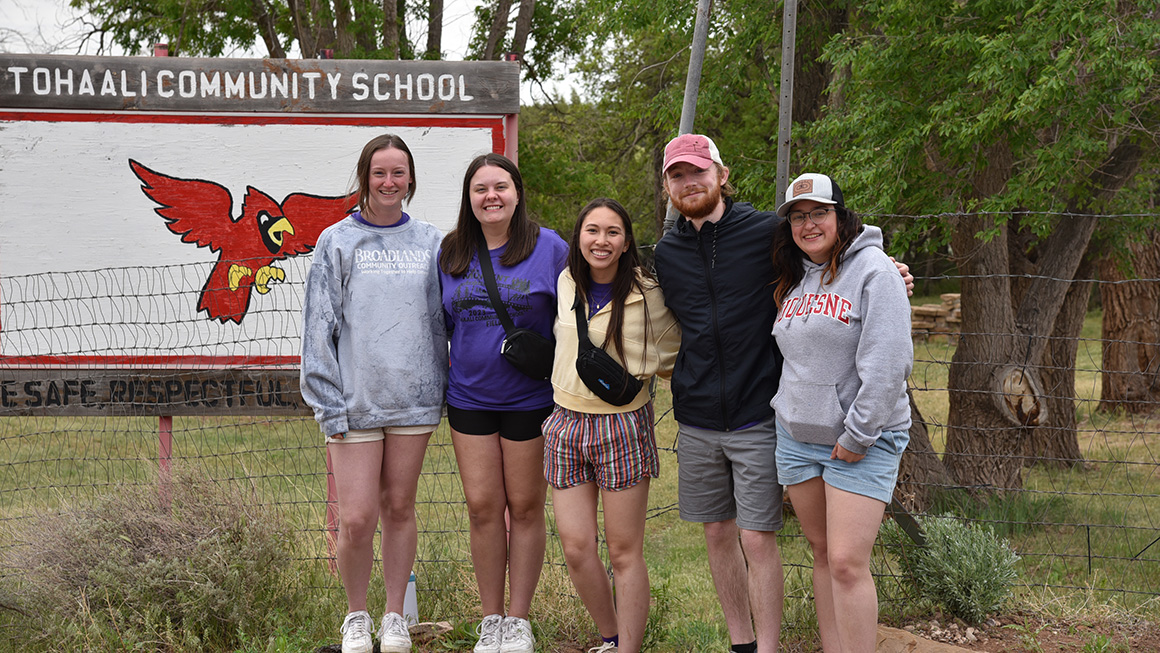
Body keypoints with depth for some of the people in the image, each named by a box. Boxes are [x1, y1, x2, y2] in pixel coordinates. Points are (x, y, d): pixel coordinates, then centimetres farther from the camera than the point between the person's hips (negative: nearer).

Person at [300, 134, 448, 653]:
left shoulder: (430, 243, 9)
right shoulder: (337, 243, 1)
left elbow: (441, 319, 13)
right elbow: (320, 326, -1)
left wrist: (439, 387, 6)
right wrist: (330, 404, -8)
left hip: (412, 397, 2)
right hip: (355, 400, -2)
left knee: (399, 508, 9)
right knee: (356, 517, -5)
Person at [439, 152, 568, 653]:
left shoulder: (548, 248, -5)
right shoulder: (451, 254, 6)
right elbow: (442, 323, 17)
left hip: (530, 399, -3)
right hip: (469, 399, 3)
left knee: (525, 507, 5)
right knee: (482, 506, 2)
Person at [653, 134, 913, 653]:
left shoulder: (766, 231, -6)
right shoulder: (666, 253, 8)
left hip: (757, 418, -4)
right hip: (696, 422, 4)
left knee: (757, 539, -4)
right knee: (718, 533, 11)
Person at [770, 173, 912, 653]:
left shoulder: (873, 270, -11)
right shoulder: (793, 280, 13)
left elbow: (887, 363, -18)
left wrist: (858, 435, -18)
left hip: (862, 440, -7)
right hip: (796, 435, 7)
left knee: (847, 563, -12)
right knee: (822, 553, 11)